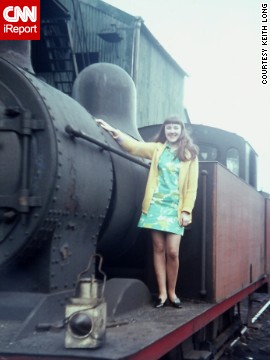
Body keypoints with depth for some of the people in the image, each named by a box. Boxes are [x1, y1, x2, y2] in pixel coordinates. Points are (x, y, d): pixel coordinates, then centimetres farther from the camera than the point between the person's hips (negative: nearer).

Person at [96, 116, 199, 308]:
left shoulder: (190, 154, 5)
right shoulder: (156, 148, 10)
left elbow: (192, 186, 1)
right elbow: (133, 145, -1)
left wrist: (187, 210, -6)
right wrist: (113, 131, -13)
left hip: (175, 209, -1)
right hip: (156, 206, 2)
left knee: (172, 252, -6)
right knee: (158, 249, 2)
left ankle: (172, 293, 11)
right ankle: (162, 293, 9)